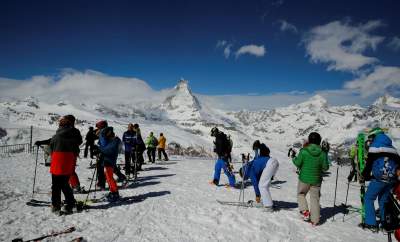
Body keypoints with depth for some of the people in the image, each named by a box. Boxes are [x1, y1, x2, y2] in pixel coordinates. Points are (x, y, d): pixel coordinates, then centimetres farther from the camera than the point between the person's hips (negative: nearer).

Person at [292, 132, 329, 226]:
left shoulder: (303, 151, -16)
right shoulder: (322, 153, -9)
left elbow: (298, 163, -9)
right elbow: (325, 167, -4)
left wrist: (294, 158, 10)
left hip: (304, 178, -2)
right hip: (316, 180, 2)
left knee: (300, 194, 21)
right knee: (315, 198, 12)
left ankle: (305, 211, 7)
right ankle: (315, 220, 17)